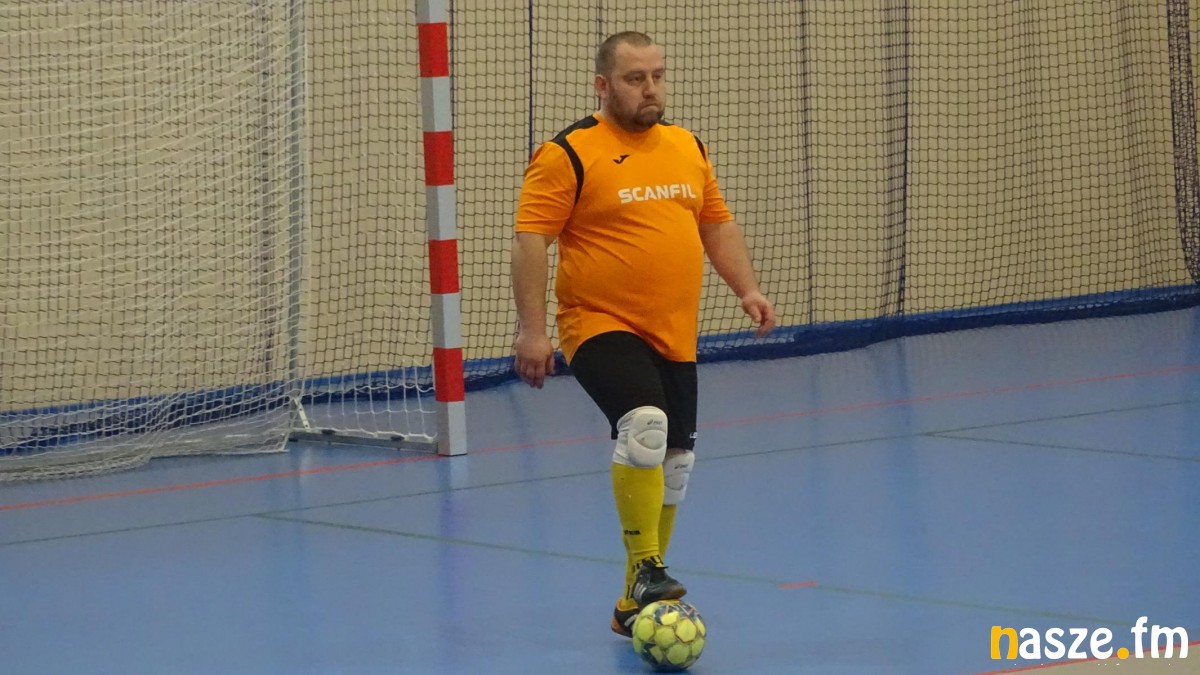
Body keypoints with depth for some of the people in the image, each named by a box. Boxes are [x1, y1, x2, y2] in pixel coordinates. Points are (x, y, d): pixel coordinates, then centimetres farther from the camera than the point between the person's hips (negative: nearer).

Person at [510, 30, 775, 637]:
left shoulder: (687, 147, 12)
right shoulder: (569, 155, -9)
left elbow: (718, 224, 21)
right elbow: (530, 240, -12)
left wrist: (747, 290, 9)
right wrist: (531, 330, -18)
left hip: (674, 337, 7)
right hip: (601, 329, -7)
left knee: (673, 464, 9)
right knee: (644, 425, -31)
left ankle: (636, 604, 22)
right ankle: (646, 569, -20)